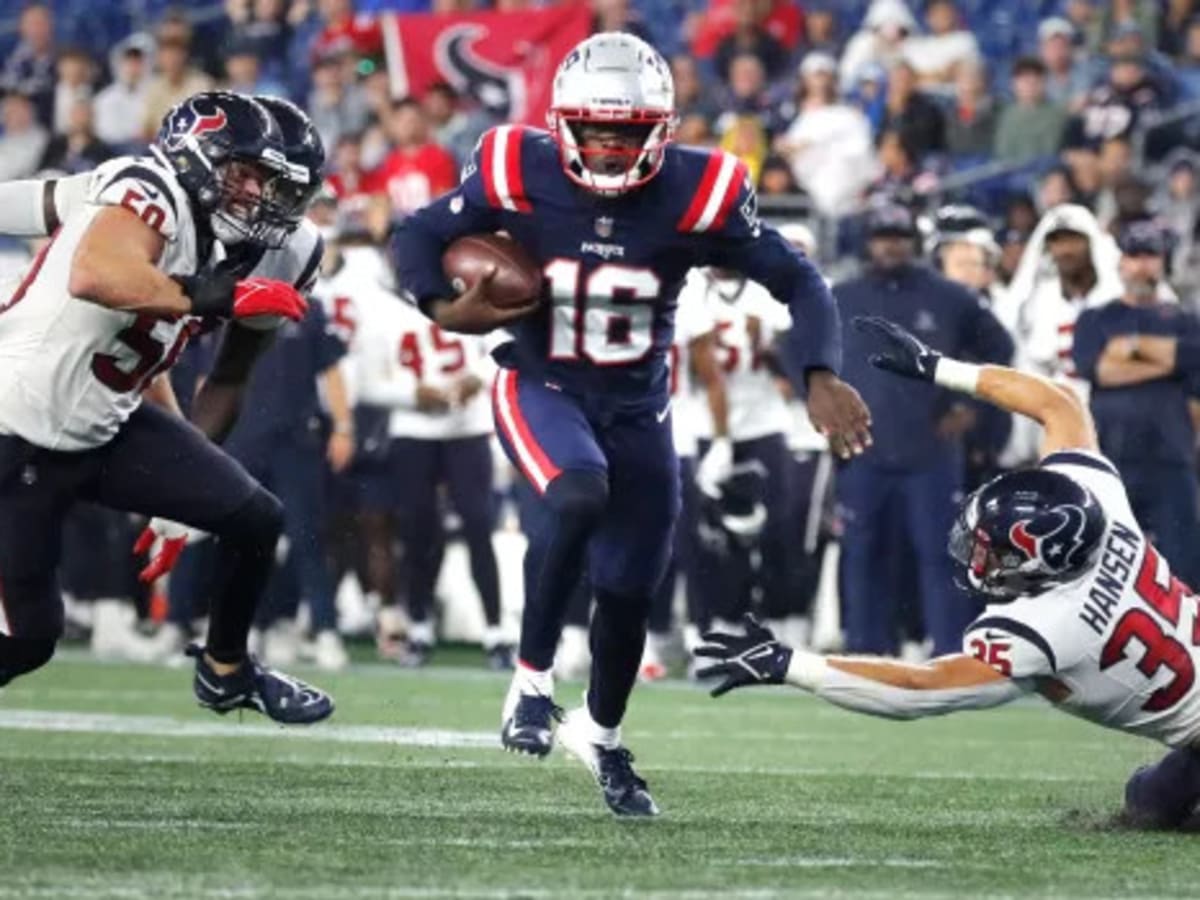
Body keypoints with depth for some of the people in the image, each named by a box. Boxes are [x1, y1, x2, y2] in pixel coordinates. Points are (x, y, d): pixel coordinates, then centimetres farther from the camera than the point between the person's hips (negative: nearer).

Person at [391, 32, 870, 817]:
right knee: (580, 495, -34)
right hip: (541, 389, -2)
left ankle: (602, 735, 35)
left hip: (635, 404, 2)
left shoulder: (696, 193, -18)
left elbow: (799, 283, -11)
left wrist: (821, 377, -25)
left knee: (630, 590, 6)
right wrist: (444, 310, -23)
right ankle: (532, 679, -17)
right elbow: (417, 237, -3)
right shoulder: (518, 174, -17)